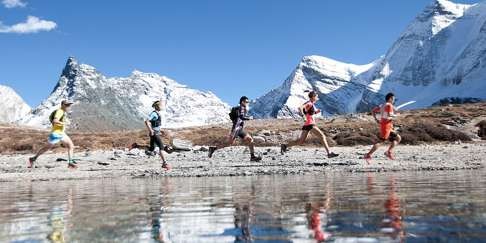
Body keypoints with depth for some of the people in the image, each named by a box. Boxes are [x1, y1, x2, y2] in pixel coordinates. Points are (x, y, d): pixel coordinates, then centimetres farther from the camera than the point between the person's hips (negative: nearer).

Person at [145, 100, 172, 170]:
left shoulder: (158, 113, 13)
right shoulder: (153, 113, -15)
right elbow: (146, 122, -25)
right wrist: (151, 130, -26)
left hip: (157, 133, 9)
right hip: (154, 133, -9)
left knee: (152, 148, 14)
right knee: (161, 147, -14)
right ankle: (164, 163, -17)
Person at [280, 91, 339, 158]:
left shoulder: (312, 104, 15)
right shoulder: (309, 103, -13)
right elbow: (300, 108, -26)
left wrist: (317, 111, 10)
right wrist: (304, 116, -28)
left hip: (308, 125, 10)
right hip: (310, 124, -10)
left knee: (301, 141, 11)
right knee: (322, 136, -9)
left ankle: (285, 146, 15)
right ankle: (329, 153, -9)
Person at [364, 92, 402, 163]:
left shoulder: (382, 105, 17)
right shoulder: (389, 105, -9)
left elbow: (373, 111, 18)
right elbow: (390, 115, -24)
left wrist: (376, 119, 11)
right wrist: (395, 115, -3)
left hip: (388, 127, 10)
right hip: (386, 126, -10)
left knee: (398, 138, 16)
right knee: (381, 142, -12)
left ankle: (389, 152, 8)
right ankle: (368, 155, -16)